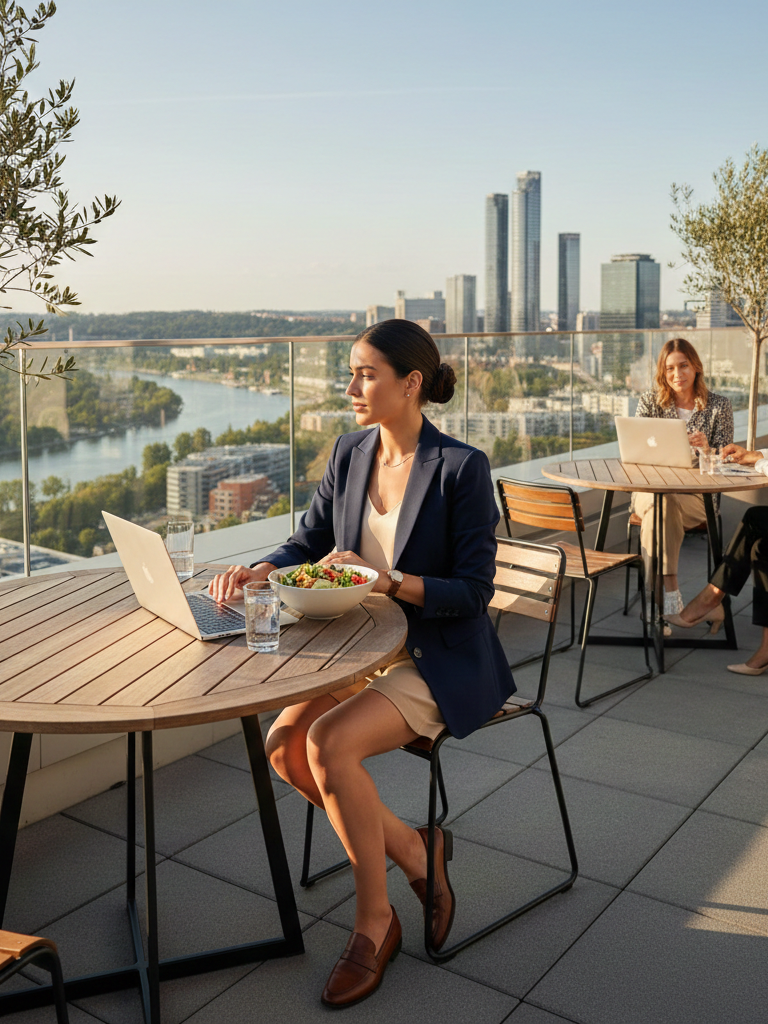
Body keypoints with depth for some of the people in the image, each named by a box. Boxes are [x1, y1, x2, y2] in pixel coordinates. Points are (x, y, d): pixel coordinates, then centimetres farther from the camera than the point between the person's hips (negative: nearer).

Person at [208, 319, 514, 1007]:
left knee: (329, 743, -26)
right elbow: (307, 543, 10)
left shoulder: (461, 468, -15)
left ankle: (375, 920, -3)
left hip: (443, 662, -6)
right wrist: (260, 570, -11)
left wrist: (389, 581, -28)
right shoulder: (349, 455, 4)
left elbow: (473, 592, -15)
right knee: (283, 744, -14)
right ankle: (415, 854, 7)